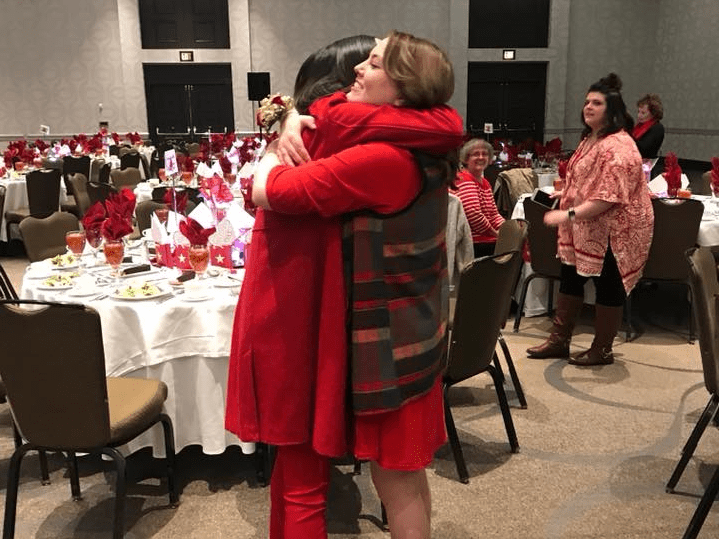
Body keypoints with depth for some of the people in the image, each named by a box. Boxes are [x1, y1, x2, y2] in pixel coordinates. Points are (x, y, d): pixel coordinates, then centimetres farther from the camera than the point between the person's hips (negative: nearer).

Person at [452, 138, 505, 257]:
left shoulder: (485, 183, 22)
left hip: (488, 241, 9)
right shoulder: (464, 180, -10)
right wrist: (496, 234, -12)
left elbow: (494, 214, 20)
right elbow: (473, 214, -21)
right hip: (475, 244, -9)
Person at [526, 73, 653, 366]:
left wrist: (570, 214, -32)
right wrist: (566, 192, 20)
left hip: (613, 231, -10)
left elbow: (610, 196, -29)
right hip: (586, 229, 10)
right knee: (570, 279, 13)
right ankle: (559, 340, 25)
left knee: (608, 287, 4)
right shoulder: (590, 138, 11)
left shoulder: (618, 146, -22)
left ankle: (602, 350, 19)